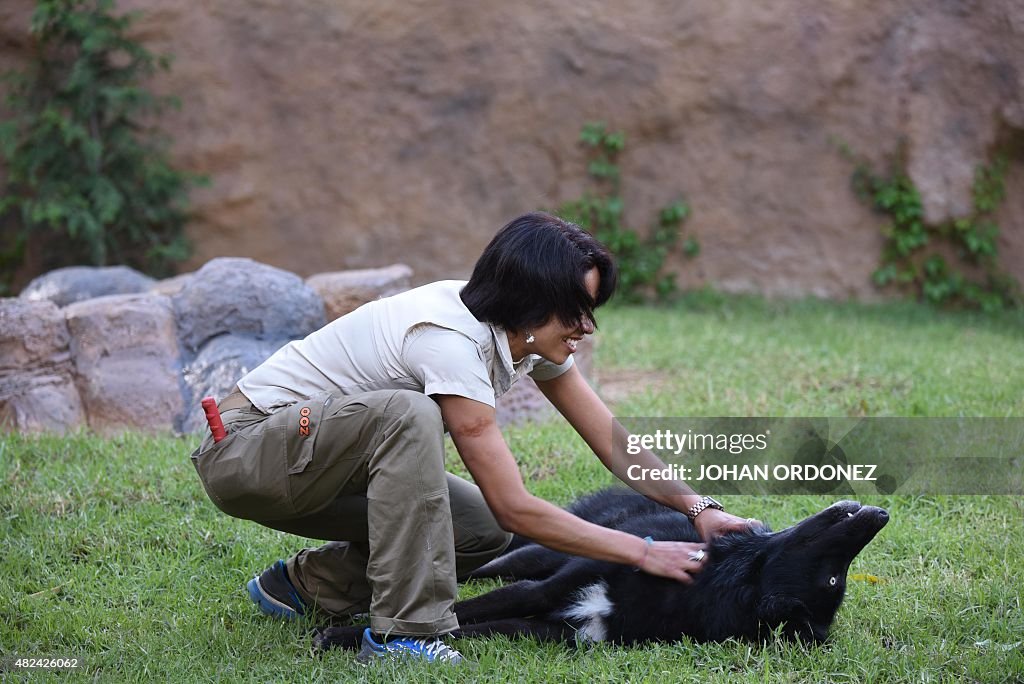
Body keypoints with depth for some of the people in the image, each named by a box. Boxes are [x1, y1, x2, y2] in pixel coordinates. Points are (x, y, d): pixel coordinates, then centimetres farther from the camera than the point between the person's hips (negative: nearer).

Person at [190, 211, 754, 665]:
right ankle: (403, 631, -27)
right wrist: (644, 552, -25)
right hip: (245, 447, -9)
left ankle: (307, 583, 13)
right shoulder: (452, 342, -31)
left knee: (482, 529, -5)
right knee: (409, 414, -34)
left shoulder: (526, 332, -5)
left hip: (324, 455, 9)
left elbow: (614, 443, 0)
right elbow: (517, 508, -29)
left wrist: (700, 508, -12)